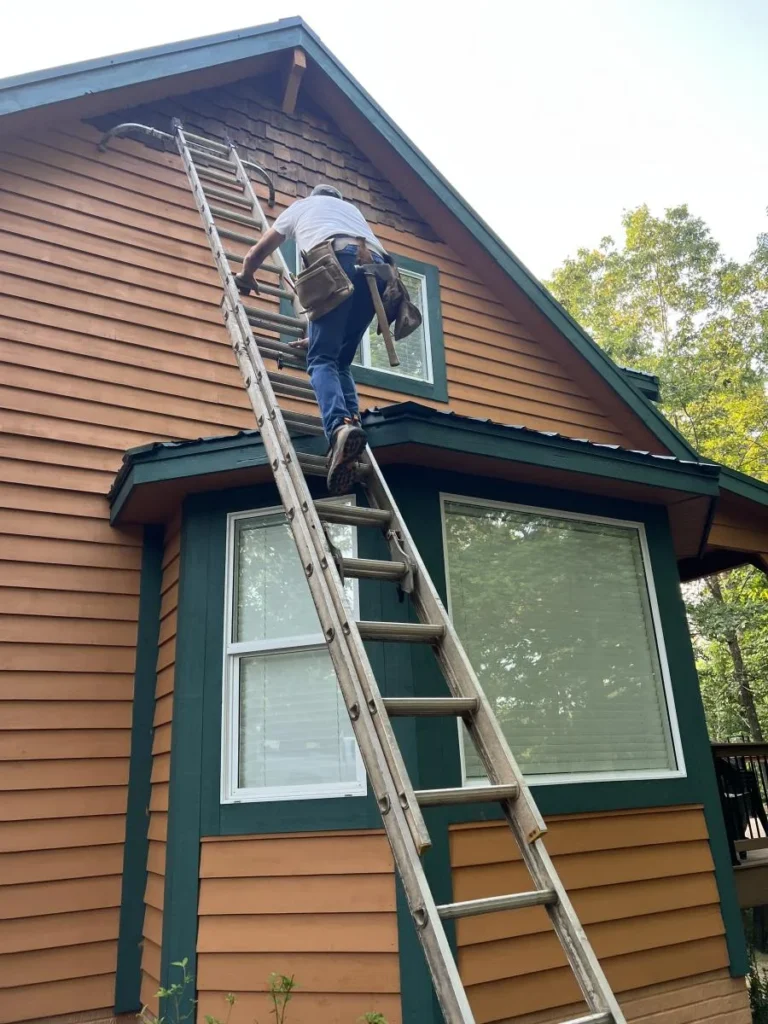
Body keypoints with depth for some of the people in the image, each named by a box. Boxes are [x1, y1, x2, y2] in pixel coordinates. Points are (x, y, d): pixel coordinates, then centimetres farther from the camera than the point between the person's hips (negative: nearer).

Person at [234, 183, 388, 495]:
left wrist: (245, 277, 67)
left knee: (322, 359, -11)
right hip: (377, 267, 4)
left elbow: (256, 254, 43)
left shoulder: (300, 206, 36)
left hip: (339, 262, -4)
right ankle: (353, 420, -8)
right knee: (341, 361, 14)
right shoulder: (351, 208, 44)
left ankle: (339, 427, -37)